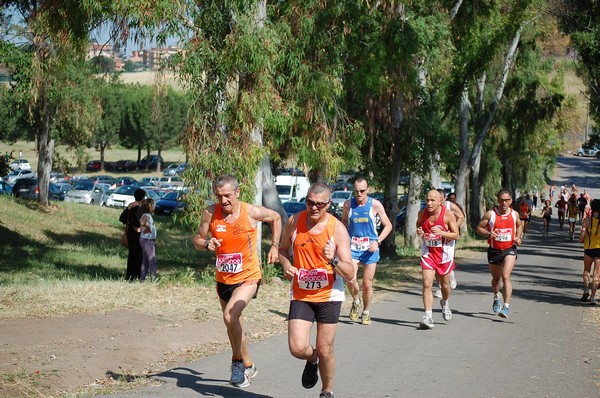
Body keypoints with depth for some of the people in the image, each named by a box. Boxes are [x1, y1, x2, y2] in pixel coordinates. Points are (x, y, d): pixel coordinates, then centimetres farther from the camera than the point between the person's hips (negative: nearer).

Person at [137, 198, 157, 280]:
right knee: (152, 260, -8)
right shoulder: (146, 215, -18)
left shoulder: (148, 215, 12)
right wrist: (148, 227, -24)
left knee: (145, 260, 13)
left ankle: (142, 278, 17)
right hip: (147, 240, -10)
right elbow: (142, 223, -38)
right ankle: (153, 277, -8)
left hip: (150, 240, 10)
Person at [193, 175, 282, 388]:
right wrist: (206, 244, -22)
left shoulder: (252, 212, -15)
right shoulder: (210, 213, -10)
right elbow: (197, 241, 0)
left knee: (230, 316, -26)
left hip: (248, 276, -4)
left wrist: (275, 246, 3)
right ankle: (248, 366, 40)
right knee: (234, 324, 18)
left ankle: (237, 361, -6)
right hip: (223, 278, 4)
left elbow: (276, 218, 6)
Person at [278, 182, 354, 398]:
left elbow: (350, 274, -12)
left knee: (325, 351, 3)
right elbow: (283, 249, 15)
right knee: (297, 348, -12)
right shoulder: (294, 221, -3)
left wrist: (333, 261, -31)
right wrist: (286, 265, -6)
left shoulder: (337, 229, -11)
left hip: (329, 297, -2)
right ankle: (312, 360, 25)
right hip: (300, 296, 2)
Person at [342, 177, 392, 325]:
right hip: (352, 248, 1)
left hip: (370, 249, -1)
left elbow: (388, 225, 0)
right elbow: (343, 221, 17)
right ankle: (355, 301, 13)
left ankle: (366, 312, 25)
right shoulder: (348, 204, -1)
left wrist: (377, 241, -13)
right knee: (351, 280, -17)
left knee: (367, 284, 4)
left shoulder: (375, 205, -6)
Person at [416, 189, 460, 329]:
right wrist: (419, 231, -8)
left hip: (444, 253, -1)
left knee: (445, 285, 16)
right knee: (427, 284, -13)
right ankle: (428, 317, -14)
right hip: (428, 252, 1)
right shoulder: (422, 213, -7)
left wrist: (441, 233, -28)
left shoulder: (448, 215, -16)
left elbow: (456, 235, -11)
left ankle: (445, 302, 49)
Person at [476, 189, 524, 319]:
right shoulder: (490, 214, -8)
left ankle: (506, 307, -23)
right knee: (496, 278, 18)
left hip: (509, 250, -1)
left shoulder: (514, 214, 0)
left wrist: (518, 237, 2)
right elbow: (479, 228, -3)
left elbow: (519, 226, 20)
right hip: (494, 250, 1)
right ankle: (496, 297, 50)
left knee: (506, 276, -20)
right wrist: (488, 234, -23)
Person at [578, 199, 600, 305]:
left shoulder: (587, 220, -7)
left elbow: (582, 237, -10)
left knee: (586, 270, 21)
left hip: (589, 248, 0)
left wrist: (581, 240, 11)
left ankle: (586, 289, 4)